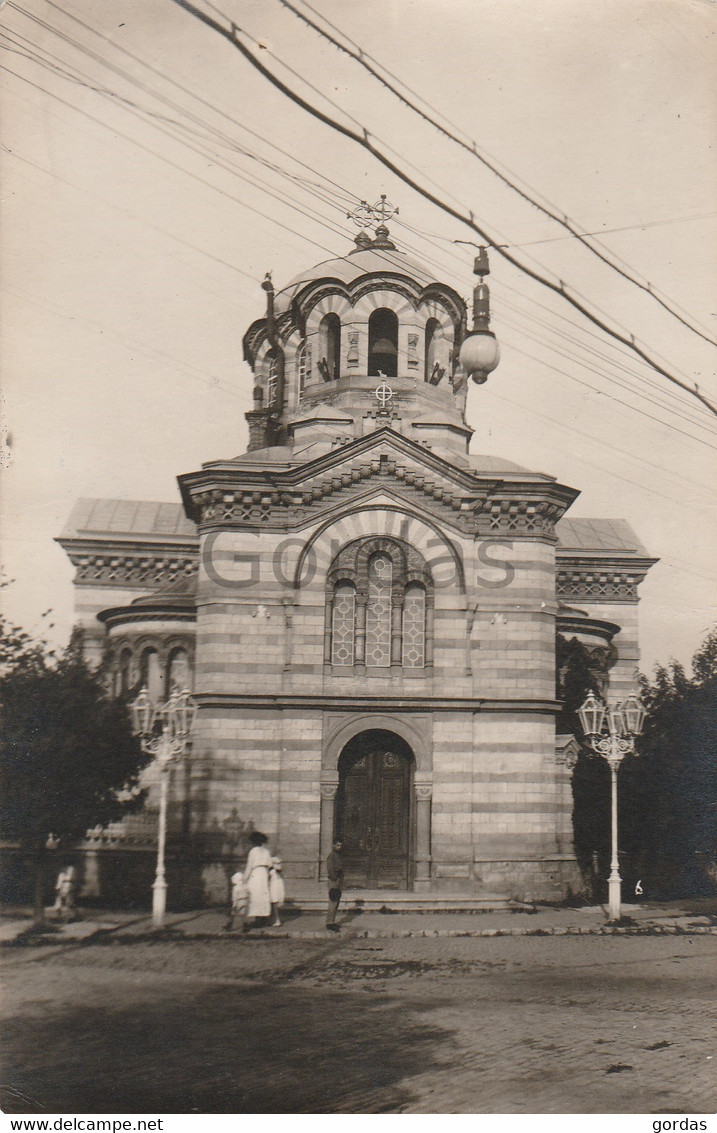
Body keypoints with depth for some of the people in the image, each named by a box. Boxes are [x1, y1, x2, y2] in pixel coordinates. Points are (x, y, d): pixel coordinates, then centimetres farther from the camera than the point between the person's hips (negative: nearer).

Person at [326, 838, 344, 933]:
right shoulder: (331, 856, -12)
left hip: (338, 882, 9)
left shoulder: (339, 856, 16)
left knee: (336, 904, 12)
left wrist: (341, 884, 18)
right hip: (333, 882, -9)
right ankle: (330, 923, -8)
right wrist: (335, 883, -20)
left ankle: (332, 922, 18)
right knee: (333, 903, -10)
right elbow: (330, 870, -17)